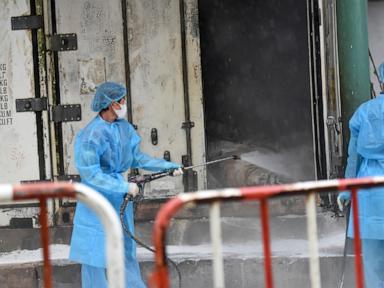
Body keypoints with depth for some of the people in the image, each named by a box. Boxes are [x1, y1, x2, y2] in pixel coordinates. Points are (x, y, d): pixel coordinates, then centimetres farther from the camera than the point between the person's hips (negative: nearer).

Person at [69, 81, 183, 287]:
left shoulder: (124, 128, 3)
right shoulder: (90, 135, -20)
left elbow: (136, 158, 13)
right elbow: (90, 174, -22)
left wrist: (168, 166, 7)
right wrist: (124, 187, -23)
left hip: (119, 198, 7)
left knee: (125, 249, 14)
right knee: (95, 253, -1)